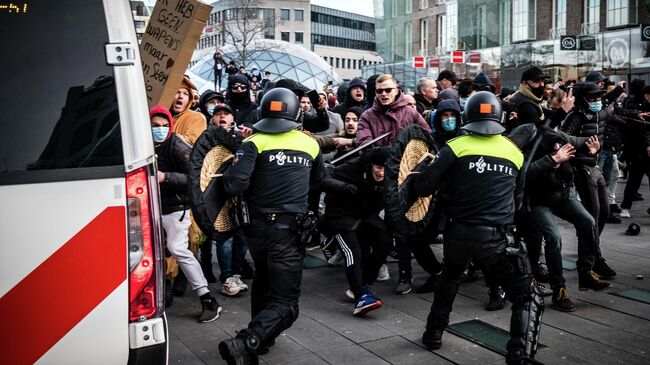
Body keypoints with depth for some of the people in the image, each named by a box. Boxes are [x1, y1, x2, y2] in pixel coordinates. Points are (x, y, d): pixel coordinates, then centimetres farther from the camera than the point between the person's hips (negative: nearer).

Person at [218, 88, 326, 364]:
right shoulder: (310, 144, 5)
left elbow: (235, 184, -17)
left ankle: (261, 338, 39)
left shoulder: (254, 143, -5)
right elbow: (319, 179, 23)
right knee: (285, 302, -1)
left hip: (258, 226, 2)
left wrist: (228, 175, 4)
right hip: (289, 230, -1)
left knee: (263, 283, 28)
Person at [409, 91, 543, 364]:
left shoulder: (456, 146, -2)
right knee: (527, 298, 12)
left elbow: (425, 187, -5)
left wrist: (411, 181, 16)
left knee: (448, 281, 31)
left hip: (459, 234, 1)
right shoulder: (515, 151, 8)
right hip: (496, 237, -1)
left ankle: (433, 334, 40)